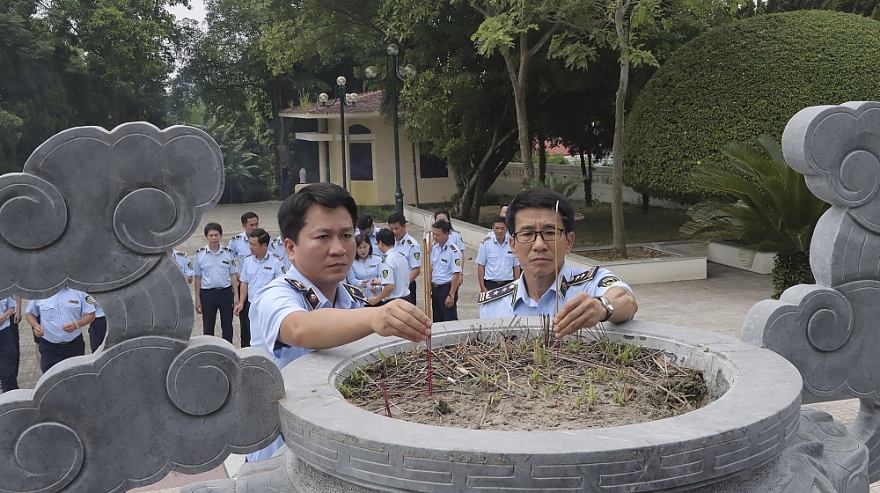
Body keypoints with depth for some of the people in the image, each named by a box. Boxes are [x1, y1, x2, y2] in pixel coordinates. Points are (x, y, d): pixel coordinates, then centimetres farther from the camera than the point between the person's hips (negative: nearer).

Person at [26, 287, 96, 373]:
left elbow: (90, 314, -4)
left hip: (75, 346, 0)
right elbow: (30, 313, 10)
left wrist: (76, 324, -23)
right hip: (49, 348, 0)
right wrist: (35, 325, -13)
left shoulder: (78, 291, -6)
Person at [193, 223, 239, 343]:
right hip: (207, 293, -1)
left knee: (227, 326, 9)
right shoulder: (199, 254, -3)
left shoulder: (228, 253, -1)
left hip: (226, 292, 1)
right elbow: (197, 277, 1)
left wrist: (236, 295, 0)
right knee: (208, 327, 9)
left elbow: (233, 275, 4)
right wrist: (197, 299, 1)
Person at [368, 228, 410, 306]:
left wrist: (376, 299, -12)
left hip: (392, 302, -9)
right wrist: (381, 282, 29)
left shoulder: (387, 260, -19)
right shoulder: (402, 256, 7)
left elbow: (390, 287, -26)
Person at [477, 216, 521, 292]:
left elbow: (516, 266, 7)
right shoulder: (485, 243, -4)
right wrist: (482, 287, -5)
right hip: (490, 284, -2)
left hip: (508, 284, 2)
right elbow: (481, 266, -1)